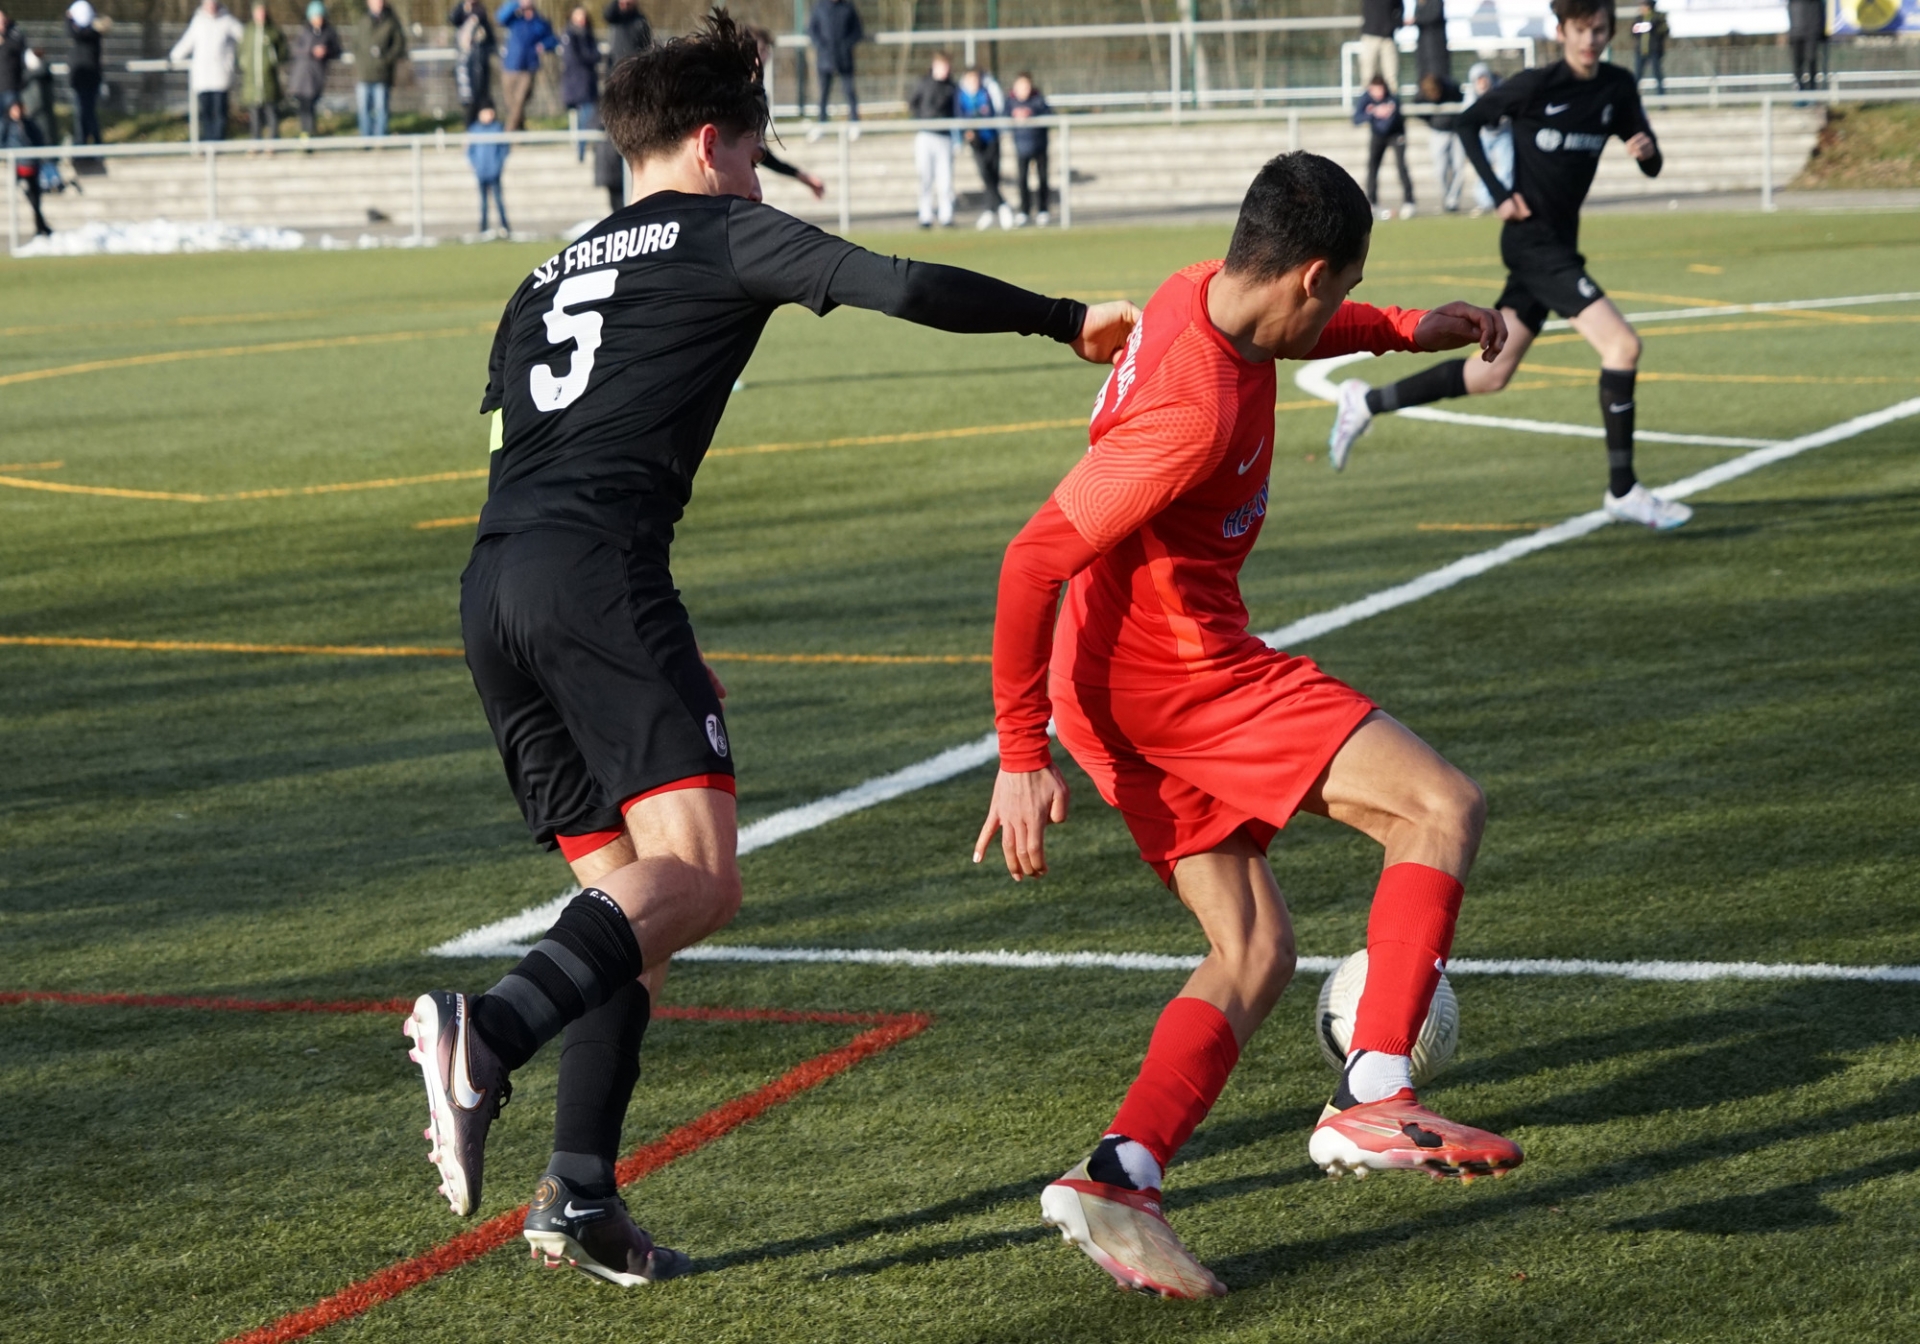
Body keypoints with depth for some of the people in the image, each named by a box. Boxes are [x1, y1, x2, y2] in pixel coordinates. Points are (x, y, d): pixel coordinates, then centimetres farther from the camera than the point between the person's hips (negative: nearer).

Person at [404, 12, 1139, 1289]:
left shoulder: (547, 281, 31)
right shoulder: (724, 235, 11)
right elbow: (906, 287, 0)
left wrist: (651, 659, 32)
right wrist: (1067, 317, 13)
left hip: (492, 586, 8)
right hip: (596, 571, -8)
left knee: (626, 893, 12)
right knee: (697, 878, -16)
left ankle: (582, 1193, 1)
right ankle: (489, 1032, -39)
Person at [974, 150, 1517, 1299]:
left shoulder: (1206, 299, 4)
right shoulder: (1198, 413, -26)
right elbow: (1033, 561, -26)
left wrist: (1399, 331, 27)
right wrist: (1024, 758, -23)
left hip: (1120, 682, 10)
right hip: (1185, 672, -10)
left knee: (1255, 956, 10)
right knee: (1444, 807, -8)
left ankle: (1120, 1175, -7)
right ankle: (1372, 1099, -16)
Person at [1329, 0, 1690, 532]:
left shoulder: (1617, 89, 6)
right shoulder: (1537, 85, -11)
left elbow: (1651, 167, 11)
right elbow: (1470, 121, 0)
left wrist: (1646, 151, -13)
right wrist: (1500, 194, -8)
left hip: (1559, 246, 8)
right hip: (1532, 241, -8)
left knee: (1491, 374, 13)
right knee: (1622, 345, -18)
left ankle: (1366, 402, 27)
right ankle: (1622, 491, -12)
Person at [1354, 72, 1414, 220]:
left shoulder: (1393, 100, -31)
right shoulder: (1365, 98, -21)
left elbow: (1385, 127, -35)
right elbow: (1356, 119, -33)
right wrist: (1374, 113, -46)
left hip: (1396, 134, -3)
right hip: (1377, 135, 3)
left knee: (1401, 165, -16)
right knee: (1372, 165, -7)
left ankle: (1408, 202, -11)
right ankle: (1372, 203, 1)